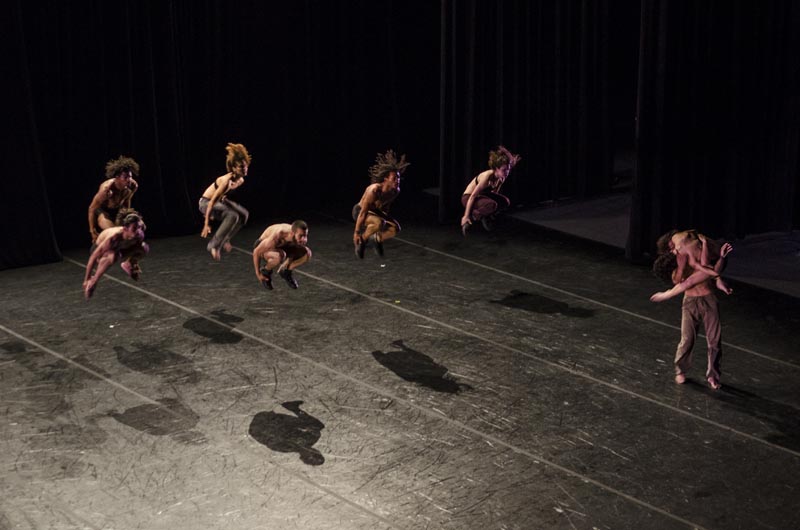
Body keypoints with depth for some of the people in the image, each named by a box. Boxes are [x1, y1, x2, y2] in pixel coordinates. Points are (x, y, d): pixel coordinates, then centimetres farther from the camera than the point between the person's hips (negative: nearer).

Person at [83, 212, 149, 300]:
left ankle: (128, 265, 19)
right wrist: (86, 280, -29)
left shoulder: (139, 236, -27)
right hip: (99, 249, -6)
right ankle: (92, 282, -21)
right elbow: (93, 258, -35)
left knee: (145, 249, -11)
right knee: (112, 256, -41)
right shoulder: (114, 238, -42)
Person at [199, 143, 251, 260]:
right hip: (206, 202, -9)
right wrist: (207, 224, -31)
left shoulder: (240, 180, -6)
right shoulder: (226, 181, -32)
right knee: (232, 216, -29)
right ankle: (214, 245, -23)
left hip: (220, 201, 9)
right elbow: (212, 202, -30)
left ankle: (224, 240, 9)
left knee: (244, 214, 1)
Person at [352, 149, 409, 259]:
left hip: (376, 212, 7)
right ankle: (361, 240, -10)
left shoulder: (395, 191, -15)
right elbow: (363, 213, -29)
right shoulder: (374, 190, -35)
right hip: (359, 211, -7)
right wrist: (356, 232, -24)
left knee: (395, 228, -12)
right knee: (379, 222, -36)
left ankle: (377, 239, 16)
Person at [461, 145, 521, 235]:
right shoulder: (487, 177, -32)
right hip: (467, 197, -8)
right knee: (492, 205, -34)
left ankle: (485, 217, 8)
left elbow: (494, 193, 8)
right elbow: (472, 196, -29)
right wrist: (466, 216, -27)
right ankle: (471, 217, -14)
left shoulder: (501, 177, -11)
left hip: (482, 195, 8)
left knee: (505, 201, -8)